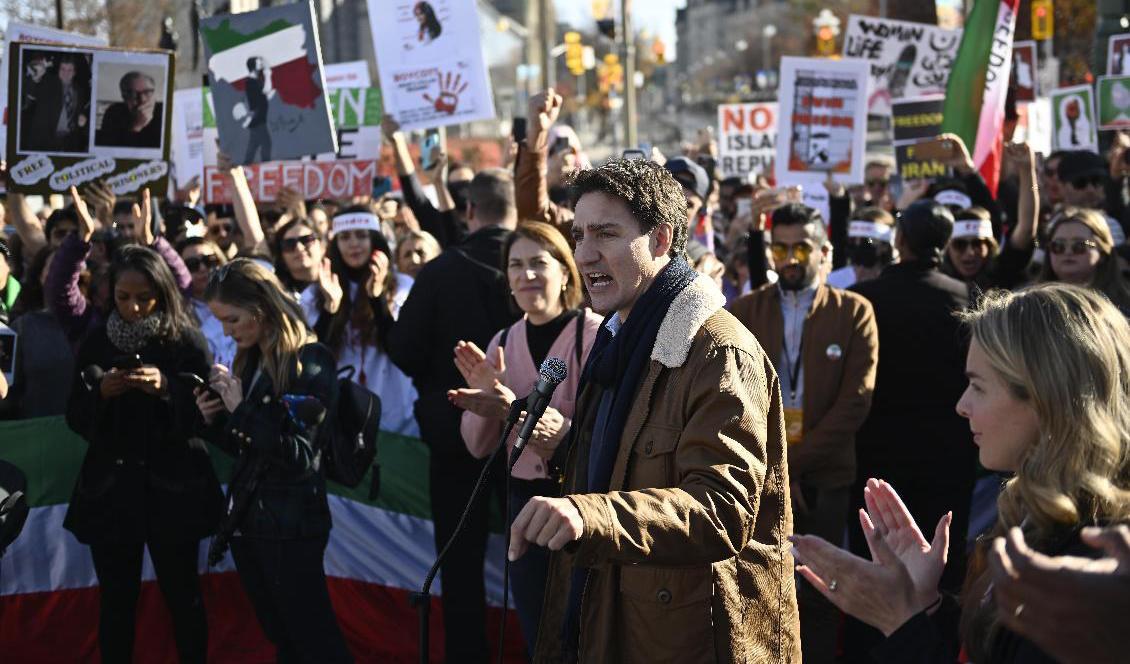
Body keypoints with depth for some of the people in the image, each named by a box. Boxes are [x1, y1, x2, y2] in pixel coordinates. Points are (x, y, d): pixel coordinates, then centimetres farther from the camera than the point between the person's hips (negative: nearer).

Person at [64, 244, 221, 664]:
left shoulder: (187, 342, -4)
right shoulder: (96, 343, 5)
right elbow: (76, 420, 5)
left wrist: (168, 389, -23)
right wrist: (101, 392, -14)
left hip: (172, 488, -2)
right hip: (111, 487, 2)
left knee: (183, 598, 4)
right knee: (116, 602, 6)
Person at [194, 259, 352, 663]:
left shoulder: (310, 362, -13)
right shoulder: (249, 361, 10)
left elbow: (299, 454, -20)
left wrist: (241, 409, -20)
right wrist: (213, 421, -3)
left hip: (290, 526, -8)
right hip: (246, 519, 8)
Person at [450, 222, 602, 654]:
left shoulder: (596, 335, -12)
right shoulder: (504, 342, 6)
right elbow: (479, 447, 6)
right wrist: (484, 398, -14)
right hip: (524, 503, 5)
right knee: (538, 639, 16)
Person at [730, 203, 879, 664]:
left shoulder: (854, 312, 2)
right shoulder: (744, 311, 7)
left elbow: (856, 400, -5)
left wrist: (793, 463, -10)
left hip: (824, 479, -1)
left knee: (817, 596, 4)